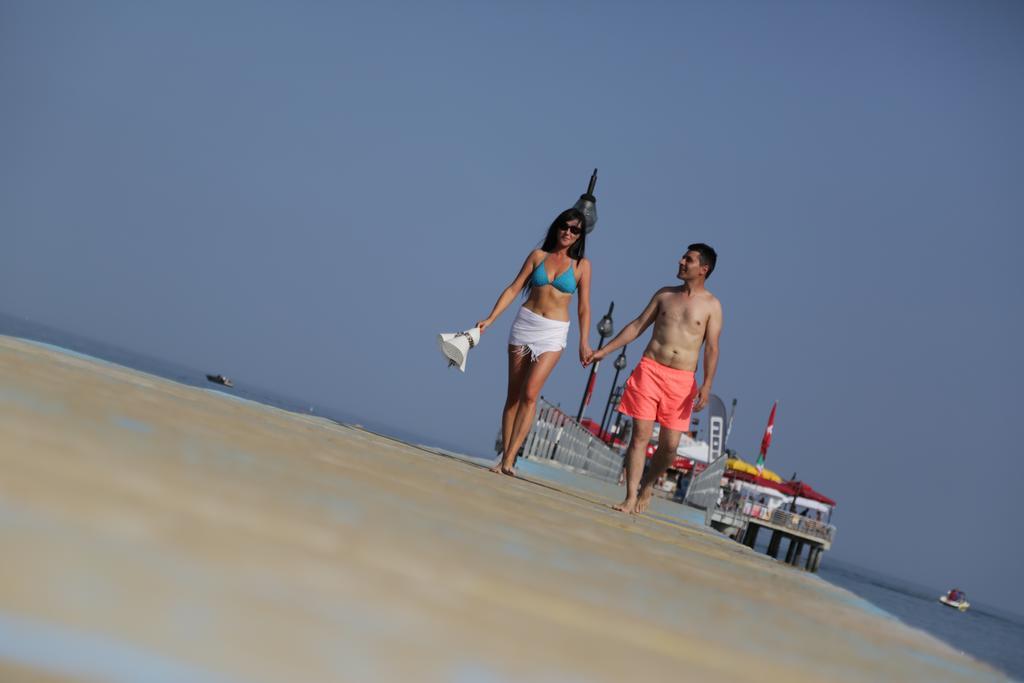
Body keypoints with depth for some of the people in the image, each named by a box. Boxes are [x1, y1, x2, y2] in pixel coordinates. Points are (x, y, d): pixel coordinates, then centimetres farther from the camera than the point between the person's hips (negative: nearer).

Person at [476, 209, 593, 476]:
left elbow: (583, 307, 1)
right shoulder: (538, 255, 7)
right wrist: (490, 318, -3)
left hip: (553, 333, -2)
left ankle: (510, 459, -16)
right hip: (525, 323, 2)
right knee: (513, 394, 2)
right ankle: (504, 456, 6)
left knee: (529, 394, -15)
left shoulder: (581, 265, 3)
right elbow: (514, 289, 5)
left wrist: (583, 341, -8)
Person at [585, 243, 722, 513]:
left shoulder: (711, 305, 4)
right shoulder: (665, 295, 13)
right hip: (650, 370, 2)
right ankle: (631, 497, -3)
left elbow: (712, 348, -3)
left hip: (682, 380, -1)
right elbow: (637, 326, 16)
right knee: (640, 435, -6)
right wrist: (604, 351, 12)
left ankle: (647, 485, 24)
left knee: (670, 443, -2)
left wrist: (706, 385, -15)